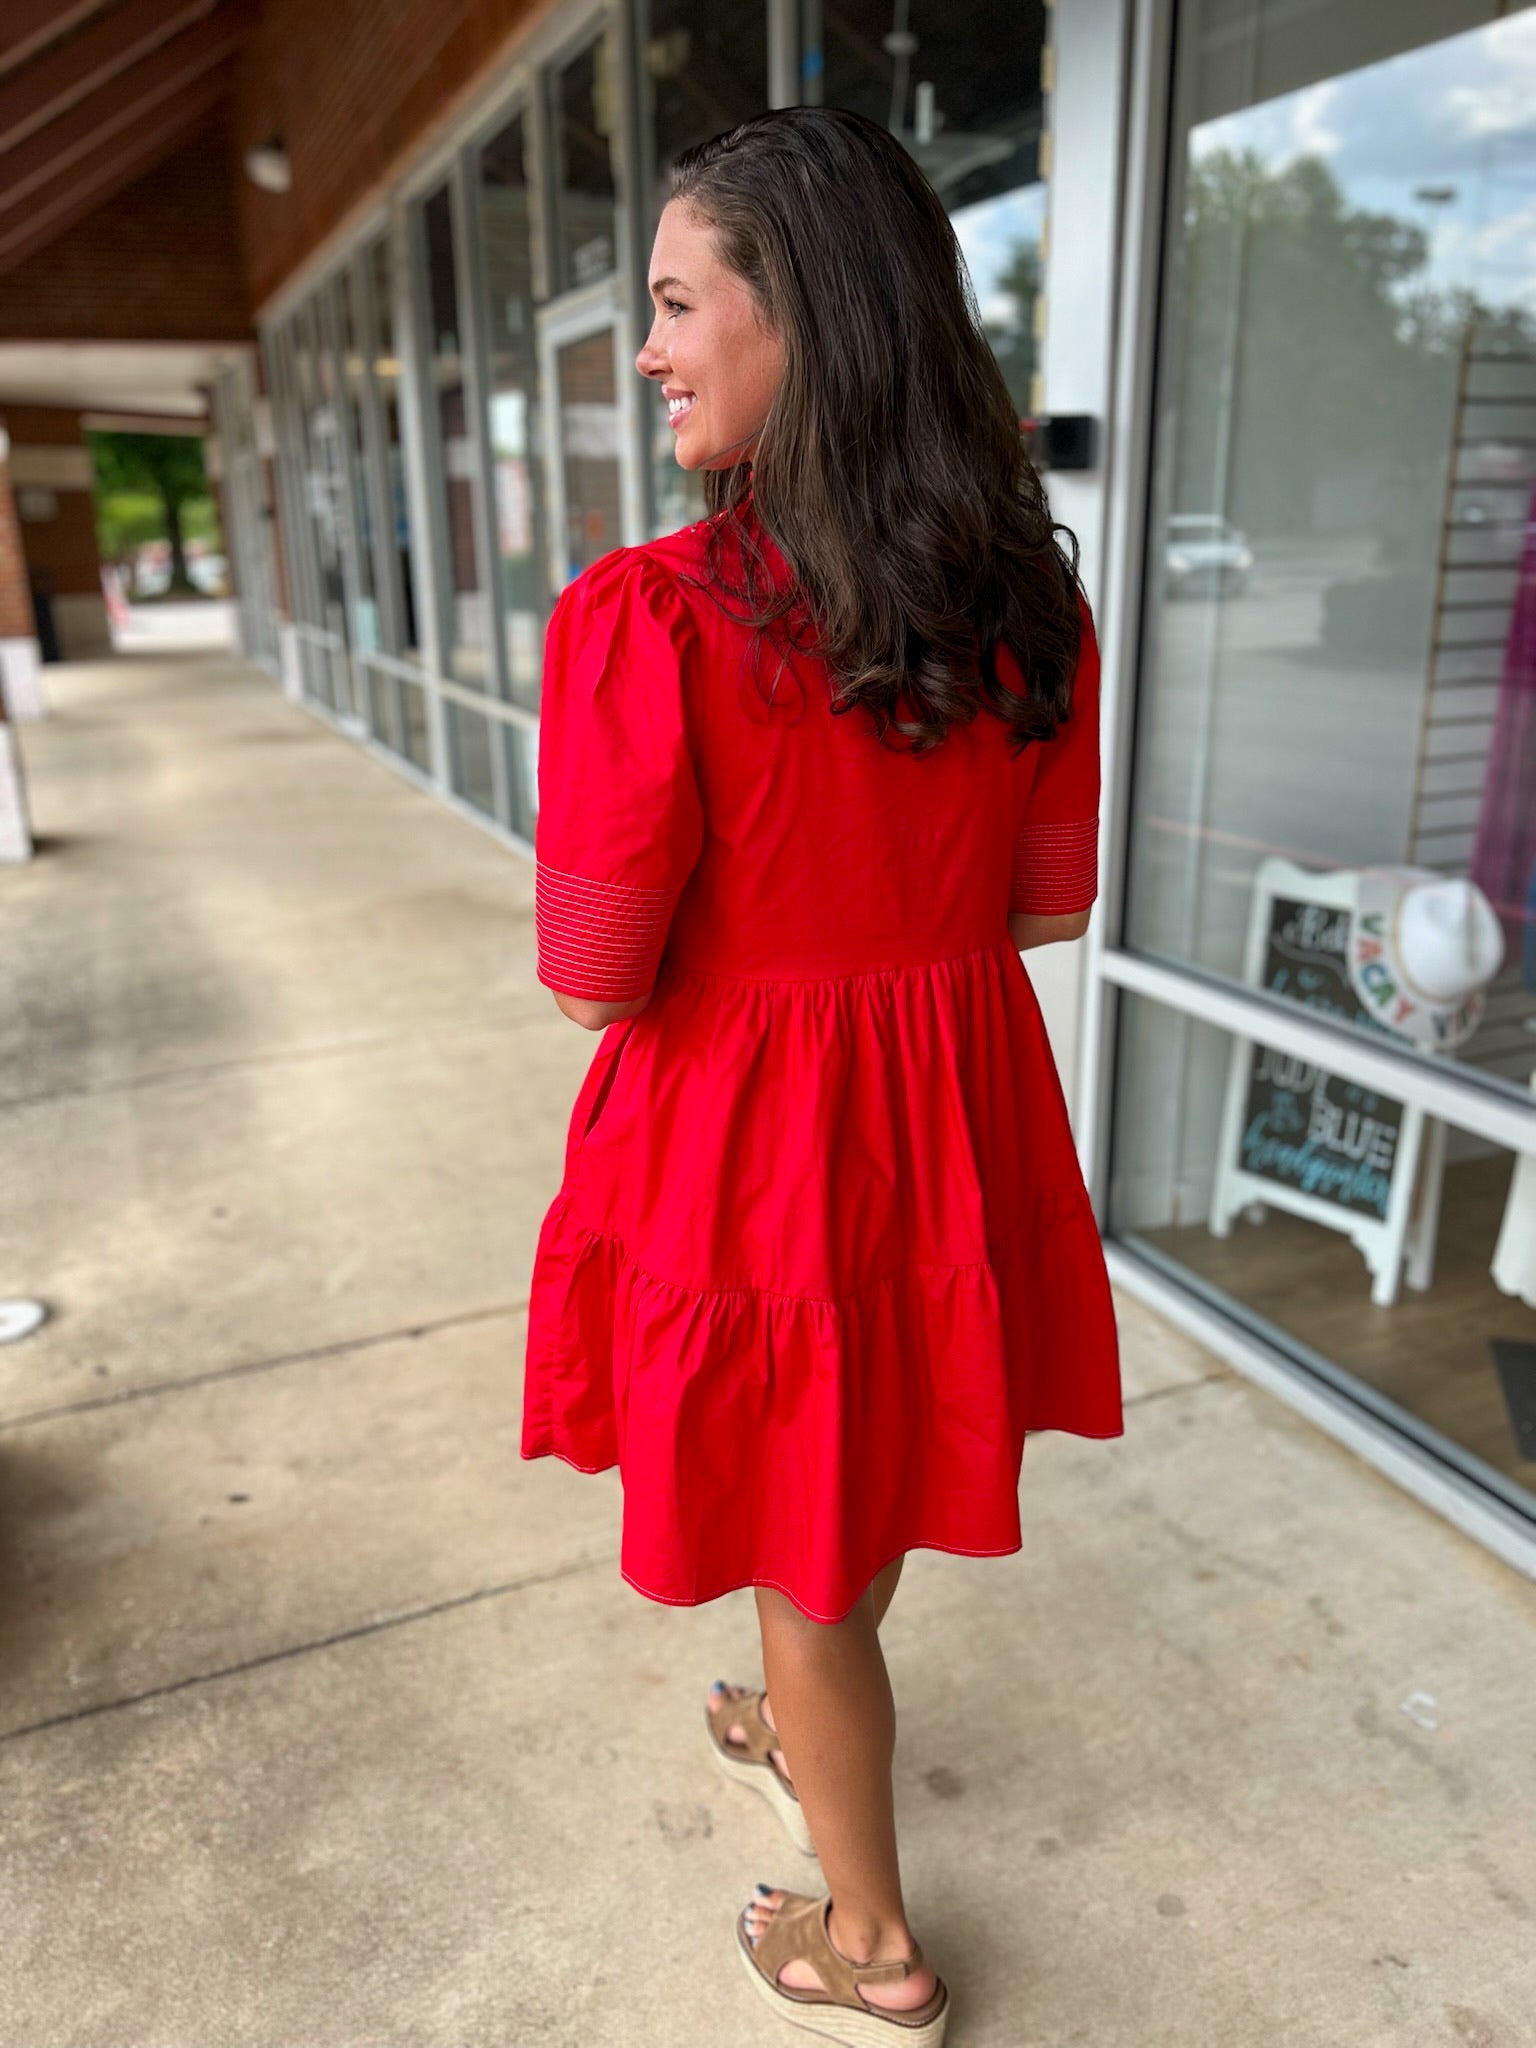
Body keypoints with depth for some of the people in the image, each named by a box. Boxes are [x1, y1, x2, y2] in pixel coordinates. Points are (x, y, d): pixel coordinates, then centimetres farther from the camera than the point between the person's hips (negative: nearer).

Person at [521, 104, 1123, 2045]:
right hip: (957, 1119, 6)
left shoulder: (647, 619, -23)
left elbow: (597, 980, -16)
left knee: (798, 1549, 18)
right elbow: (1047, 900, 4)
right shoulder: (1031, 594, -4)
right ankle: (809, 1729, 60)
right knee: (869, 1482, 30)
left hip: (746, 1137, -6)